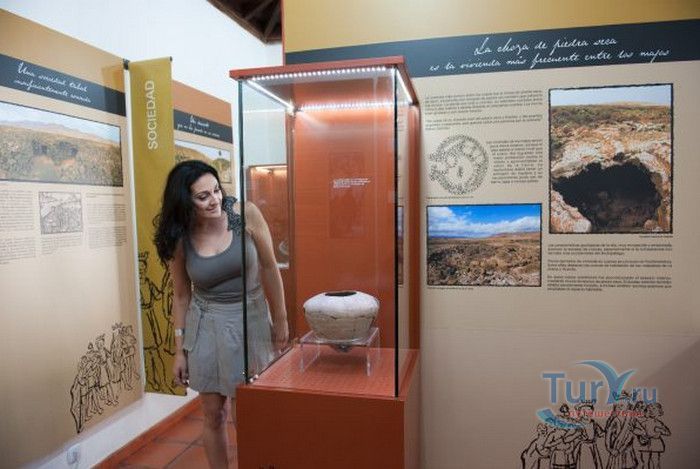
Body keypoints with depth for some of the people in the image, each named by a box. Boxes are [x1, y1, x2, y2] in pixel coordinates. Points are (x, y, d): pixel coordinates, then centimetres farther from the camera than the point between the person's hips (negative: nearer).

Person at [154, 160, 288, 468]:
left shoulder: (246, 214, -13)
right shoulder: (179, 238, -7)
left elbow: (269, 268, -5)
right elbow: (181, 296, 3)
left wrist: (280, 320, -1)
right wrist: (180, 350, 6)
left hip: (250, 320, -1)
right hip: (205, 327, 2)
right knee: (213, 415, 12)